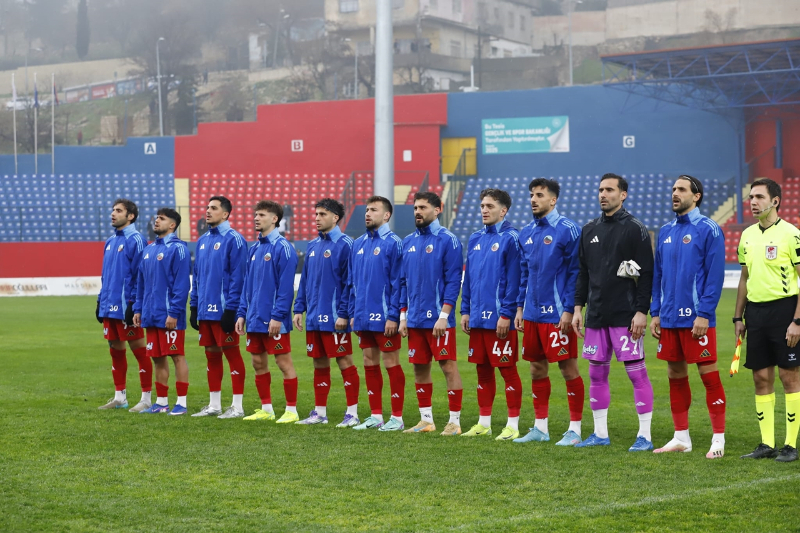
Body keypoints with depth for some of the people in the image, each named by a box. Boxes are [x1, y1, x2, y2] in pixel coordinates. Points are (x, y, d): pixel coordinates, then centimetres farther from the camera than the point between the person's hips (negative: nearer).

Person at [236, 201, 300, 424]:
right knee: (258, 363, 11)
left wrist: (278, 316, -20)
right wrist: (242, 313, 10)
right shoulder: (254, 249, 13)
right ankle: (266, 409, 20)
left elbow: (286, 286, -16)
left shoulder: (283, 248, -11)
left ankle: (291, 411, 5)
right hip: (255, 319, 8)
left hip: (274, 320, -8)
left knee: (284, 363, -2)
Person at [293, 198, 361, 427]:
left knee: (345, 362, -3)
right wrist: (299, 309, 12)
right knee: (319, 363, 12)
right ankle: (319, 412, 19)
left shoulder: (345, 245, -9)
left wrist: (344, 314, -17)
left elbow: (349, 282, -13)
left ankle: (352, 413, 1)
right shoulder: (313, 246, 14)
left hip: (334, 319, -7)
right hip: (314, 318, 7)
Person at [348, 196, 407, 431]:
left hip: (385, 318, -7)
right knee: (370, 364, 11)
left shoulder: (393, 243, -9)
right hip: (363, 318, 7)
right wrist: (353, 313, 12)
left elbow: (397, 282, -12)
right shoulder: (358, 244, 12)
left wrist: (393, 316, -16)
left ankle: (397, 417, 4)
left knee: (391, 364, -1)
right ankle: (375, 415, 18)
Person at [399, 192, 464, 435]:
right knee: (420, 367, 10)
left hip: (439, 320, -7)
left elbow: (454, 281, -11)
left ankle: (454, 421, 1)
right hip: (414, 320, 7)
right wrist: (403, 316, 11)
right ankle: (426, 419, 19)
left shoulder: (447, 240, -7)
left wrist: (443, 315, -17)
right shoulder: (408, 242, 12)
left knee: (448, 366, -3)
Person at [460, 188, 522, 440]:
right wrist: (465, 310, 12)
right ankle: (484, 422, 19)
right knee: (483, 369, 12)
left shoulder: (510, 238, -7)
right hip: (477, 318, 7)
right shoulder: (475, 239, 13)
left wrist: (506, 314, -16)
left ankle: (513, 424, 4)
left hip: (500, 318, -7)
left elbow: (513, 280, -12)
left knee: (507, 370, -1)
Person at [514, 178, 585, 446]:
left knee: (568, 368, -2)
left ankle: (575, 429, 4)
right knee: (537, 368, 11)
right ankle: (540, 427, 20)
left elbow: (575, 272, -12)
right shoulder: (526, 233, 12)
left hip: (557, 314, -7)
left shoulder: (567, 230, -10)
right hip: (532, 314, 7)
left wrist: (569, 310, -16)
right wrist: (520, 307, 14)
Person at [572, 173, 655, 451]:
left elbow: (646, 274, -9)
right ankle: (600, 433, 18)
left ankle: (645, 436, -1)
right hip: (596, 317, 6)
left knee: (637, 372, -5)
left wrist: (641, 312, -15)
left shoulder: (635, 229, -5)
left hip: (625, 316, -6)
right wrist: (578, 307, 10)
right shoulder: (589, 230, 13)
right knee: (597, 373, 9)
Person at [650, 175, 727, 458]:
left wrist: (704, 314, -16)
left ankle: (718, 439, 3)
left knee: (709, 375, -3)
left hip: (697, 318, -7)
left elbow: (715, 275, -11)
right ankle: (681, 437, 19)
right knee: (676, 376, 10)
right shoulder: (666, 232, 13)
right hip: (669, 318, 7)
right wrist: (655, 313, 11)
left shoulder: (708, 230, -7)